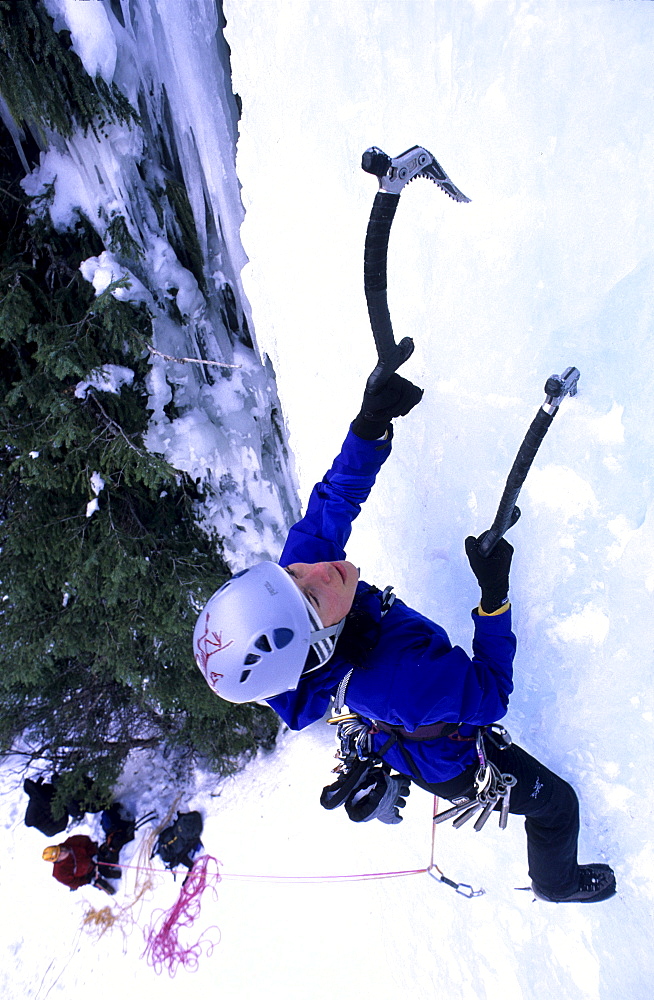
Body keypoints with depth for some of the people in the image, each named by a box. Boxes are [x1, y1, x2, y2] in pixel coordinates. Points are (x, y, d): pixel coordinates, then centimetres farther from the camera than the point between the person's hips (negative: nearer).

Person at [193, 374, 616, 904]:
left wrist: (371, 424, -34)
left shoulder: (299, 567, -32)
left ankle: (387, 793, 73)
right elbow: (491, 695, -32)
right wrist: (495, 594, -37)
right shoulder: (397, 683, -49)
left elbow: (334, 500, -21)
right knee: (556, 803, 21)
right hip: (452, 764, -5)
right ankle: (558, 881, 55)